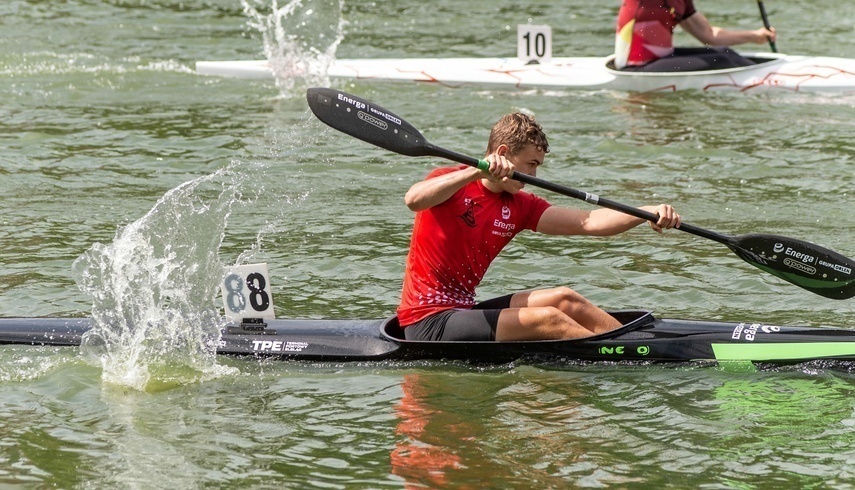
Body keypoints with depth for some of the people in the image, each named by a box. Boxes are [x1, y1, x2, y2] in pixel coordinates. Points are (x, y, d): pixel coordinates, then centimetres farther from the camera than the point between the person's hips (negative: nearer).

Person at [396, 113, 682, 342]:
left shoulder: (519, 207, 10)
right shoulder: (451, 183, -10)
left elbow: (586, 223, 0)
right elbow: (413, 200, -34)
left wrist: (648, 213, -13)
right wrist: (479, 172, -45)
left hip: (462, 312, 8)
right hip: (428, 323, -8)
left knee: (563, 299, 0)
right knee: (548, 319, -19)